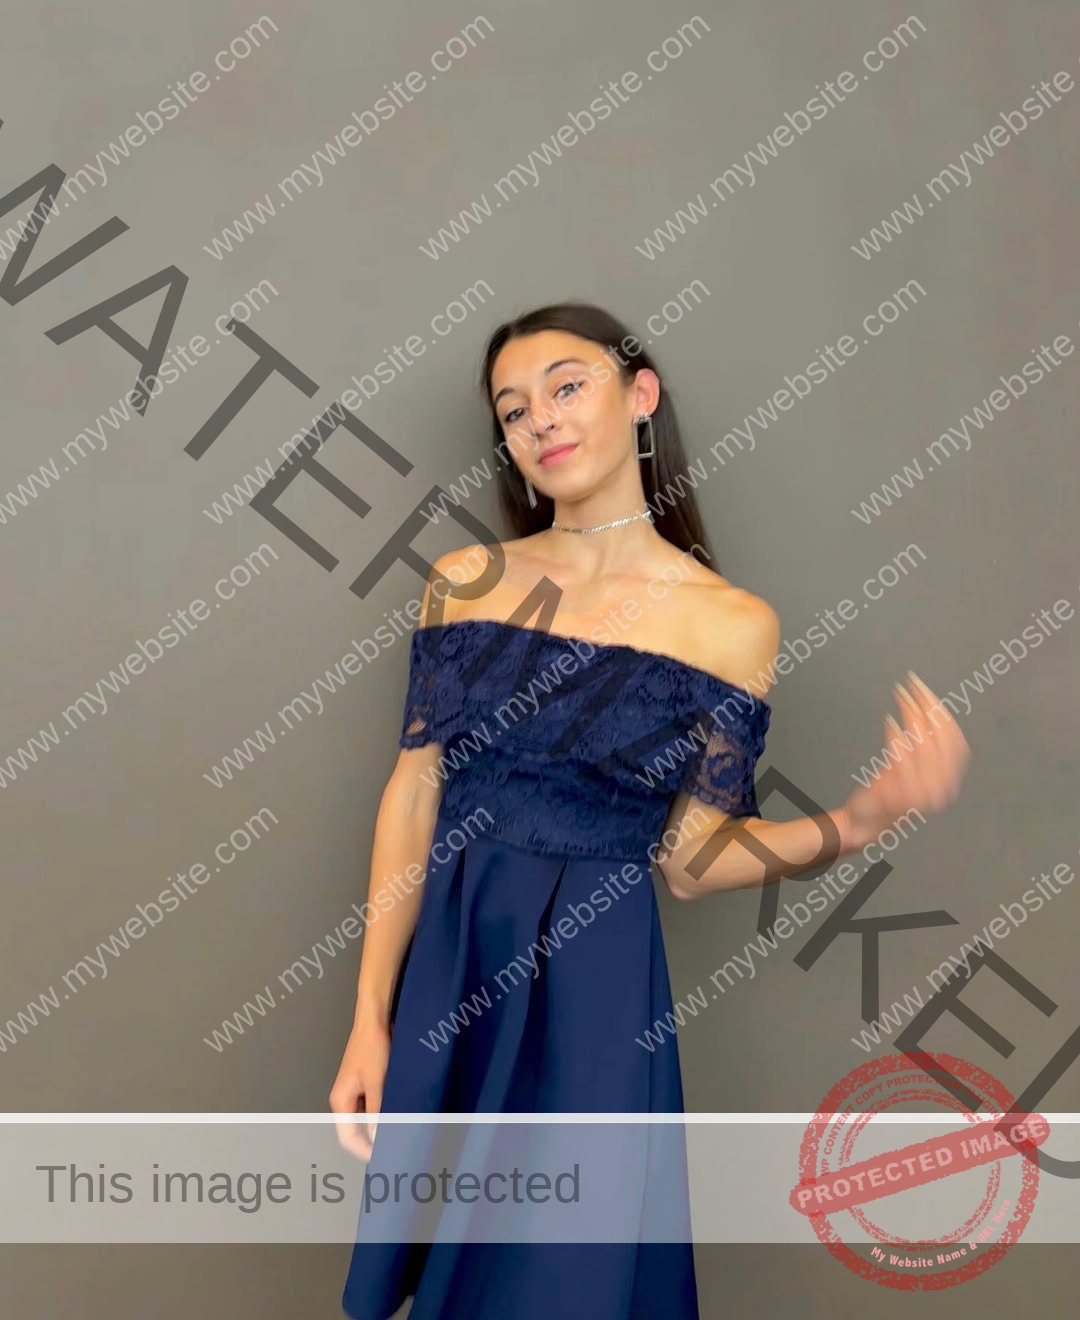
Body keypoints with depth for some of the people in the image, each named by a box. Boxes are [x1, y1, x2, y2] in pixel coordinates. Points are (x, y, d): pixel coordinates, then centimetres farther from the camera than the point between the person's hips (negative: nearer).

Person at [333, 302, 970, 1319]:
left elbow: (688, 860, -6)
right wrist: (368, 1019, -4)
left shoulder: (731, 623, -7)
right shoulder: (464, 581, 0)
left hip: (592, 987, -2)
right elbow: (413, 797, -2)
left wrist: (867, 814, -22)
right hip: (443, 971, 3)